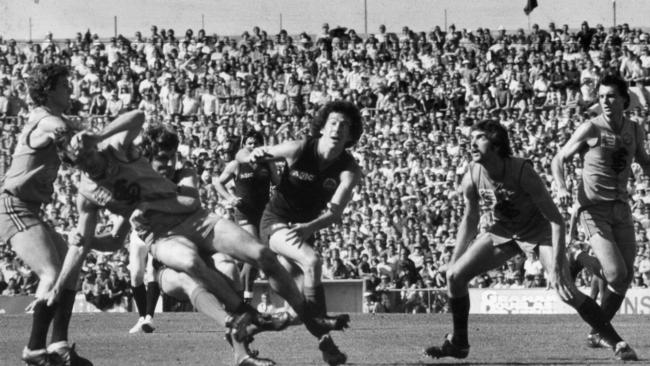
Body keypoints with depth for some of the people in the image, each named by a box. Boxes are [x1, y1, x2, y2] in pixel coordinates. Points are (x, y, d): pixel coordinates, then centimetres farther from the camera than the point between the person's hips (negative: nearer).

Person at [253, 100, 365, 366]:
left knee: (300, 290, 15)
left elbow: (335, 213, -28)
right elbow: (261, 155, -5)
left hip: (306, 227, 5)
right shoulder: (298, 150, -21)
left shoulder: (349, 170, -17)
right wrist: (256, 155, -31)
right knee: (312, 261, -30)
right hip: (277, 221, -5)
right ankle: (324, 339, -30)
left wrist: (309, 227, -47)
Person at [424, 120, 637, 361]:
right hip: (502, 231, 5)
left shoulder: (522, 172, -32)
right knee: (455, 275, -8)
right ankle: (458, 343, 11)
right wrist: (454, 261, 2)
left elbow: (556, 219, -28)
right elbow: (470, 220, 3)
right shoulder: (471, 179, -17)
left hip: (539, 230, -5)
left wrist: (556, 266, -36)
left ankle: (618, 344, -14)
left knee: (566, 291, -23)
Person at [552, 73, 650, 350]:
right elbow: (559, 159, 0)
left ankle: (597, 333, 17)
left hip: (621, 209, 6)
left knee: (626, 277, 3)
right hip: (594, 209, -6)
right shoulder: (590, 129, -8)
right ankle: (578, 259, 12)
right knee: (616, 274, -18)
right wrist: (561, 187, -18)